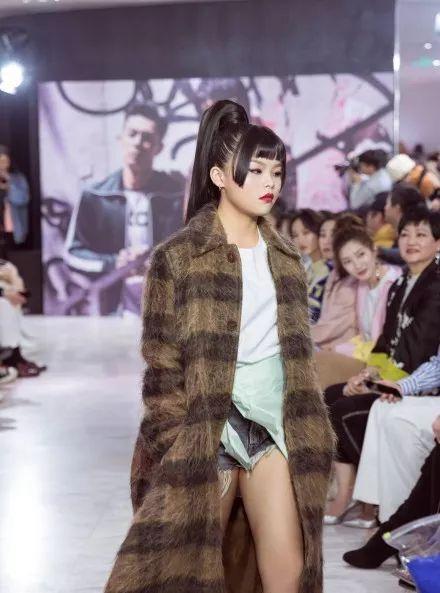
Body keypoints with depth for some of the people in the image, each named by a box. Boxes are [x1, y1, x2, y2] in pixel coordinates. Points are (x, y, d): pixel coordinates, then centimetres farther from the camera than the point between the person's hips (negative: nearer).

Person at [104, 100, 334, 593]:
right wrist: (178, 447, -13)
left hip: (275, 423, 5)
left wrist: (307, 433, 9)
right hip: (207, 428, -4)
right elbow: (162, 365, -8)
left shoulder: (285, 258, 10)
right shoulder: (178, 256, -7)